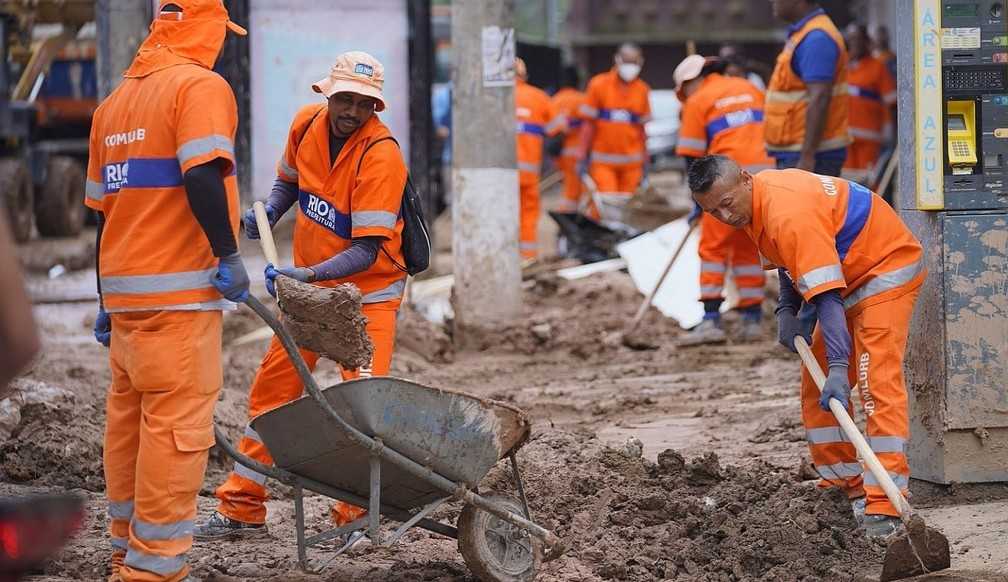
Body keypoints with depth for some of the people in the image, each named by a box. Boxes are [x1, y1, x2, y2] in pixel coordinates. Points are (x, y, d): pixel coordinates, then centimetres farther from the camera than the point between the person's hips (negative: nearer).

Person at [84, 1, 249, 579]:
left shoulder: (114, 102, 16)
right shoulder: (201, 85, -7)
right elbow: (201, 176, -22)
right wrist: (229, 254, -15)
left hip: (122, 289, 8)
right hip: (179, 292, -8)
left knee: (128, 416, 15)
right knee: (178, 423, -5)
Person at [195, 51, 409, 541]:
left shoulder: (380, 155, -25)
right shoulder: (306, 124, -6)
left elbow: (367, 251, -27)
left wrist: (306, 275, -37)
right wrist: (268, 212, -2)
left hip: (367, 289, -6)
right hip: (308, 284, 6)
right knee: (271, 390, 8)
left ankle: (354, 517, -4)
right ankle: (242, 510, 16)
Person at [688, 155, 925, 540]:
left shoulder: (789, 215, -32)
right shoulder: (759, 197, -1)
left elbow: (826, 295, -36)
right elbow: (790, 259, 18)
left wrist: (838, 366, -41)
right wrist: (786, 311, 4)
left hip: (888, 268, -10)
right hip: (848, 276, 10)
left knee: (877, 381, -21)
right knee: (815, 385, 8)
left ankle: (885, 509, -28)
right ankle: (844, 488, 15)